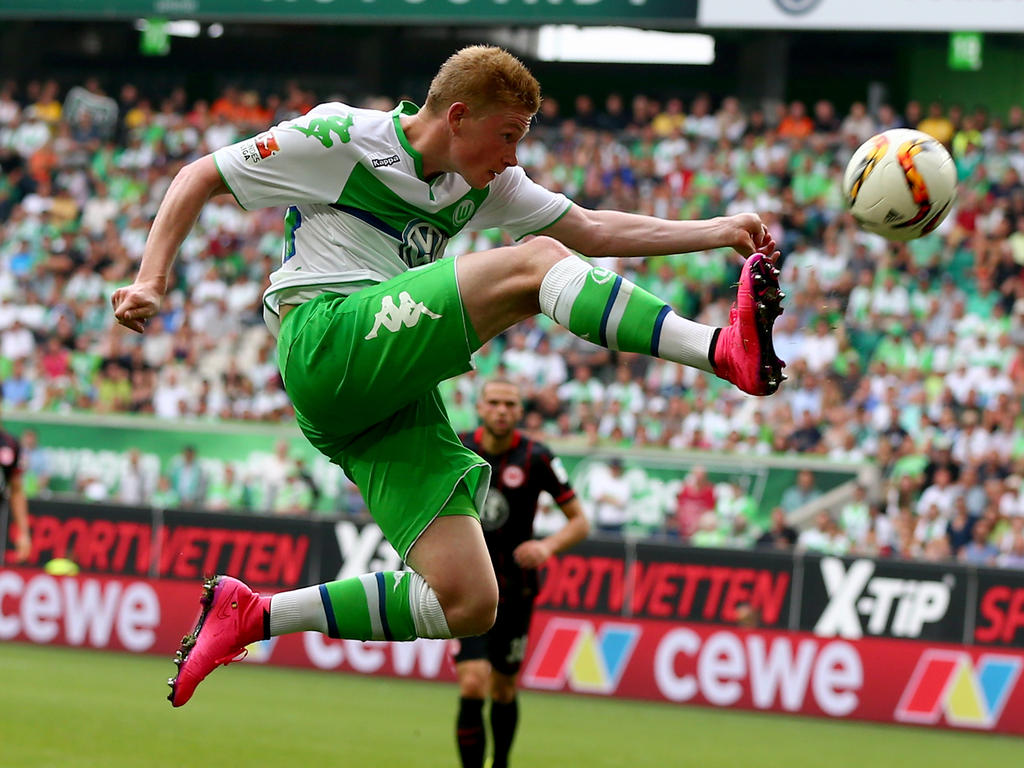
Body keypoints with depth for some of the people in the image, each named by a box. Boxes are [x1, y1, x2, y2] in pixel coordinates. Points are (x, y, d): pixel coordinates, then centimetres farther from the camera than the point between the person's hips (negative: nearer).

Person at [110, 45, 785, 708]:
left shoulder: (483, 184, 19)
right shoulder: (342, 139, 0)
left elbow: (593, 232, 20)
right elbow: (199, 178, 5)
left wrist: (719, 231, 10)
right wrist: (151, 285, -5)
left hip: (398, 398, 8)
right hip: (325, 344, -8)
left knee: (468, 605, -9)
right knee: (532, 262, -20)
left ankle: (249, 616, 0)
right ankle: (725, 350, -30)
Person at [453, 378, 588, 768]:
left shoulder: (536, 458, -8)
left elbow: (580, 522, -4)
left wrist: (548, 545, -22)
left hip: (514, 588, 0)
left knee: (503, 690, 12)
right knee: (472, 685, -17)